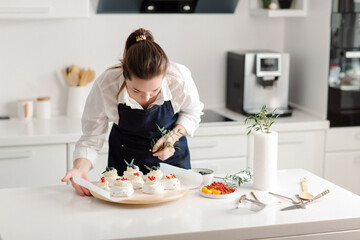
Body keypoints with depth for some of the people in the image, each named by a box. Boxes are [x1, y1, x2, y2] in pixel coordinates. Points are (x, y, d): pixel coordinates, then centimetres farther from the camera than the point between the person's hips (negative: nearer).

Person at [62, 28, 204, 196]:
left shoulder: (180, 77, -29)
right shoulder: (104, 86, -32)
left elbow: (192, 113, -5)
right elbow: (91, 139, -19)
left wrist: (172, 137, -22)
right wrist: (80, 168, -38)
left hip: (172, 157, 0)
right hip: (125, 160, 0)